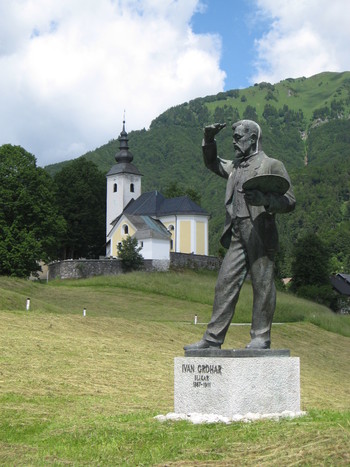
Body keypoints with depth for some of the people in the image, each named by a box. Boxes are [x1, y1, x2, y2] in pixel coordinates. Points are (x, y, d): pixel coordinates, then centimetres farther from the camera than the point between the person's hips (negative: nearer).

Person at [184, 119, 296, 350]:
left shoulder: (272, 165, 3)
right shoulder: (235, 166, 23)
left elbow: (290, 201, -2)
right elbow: (212, 163, 42)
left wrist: (265, 200, -18)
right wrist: (209, 140, 25)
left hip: (260, 234, -6)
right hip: (237, 235, 6)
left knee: (262, 285, -2)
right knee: (225, 284, 2)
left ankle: (261, 337, 7)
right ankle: (213, 338, 4)